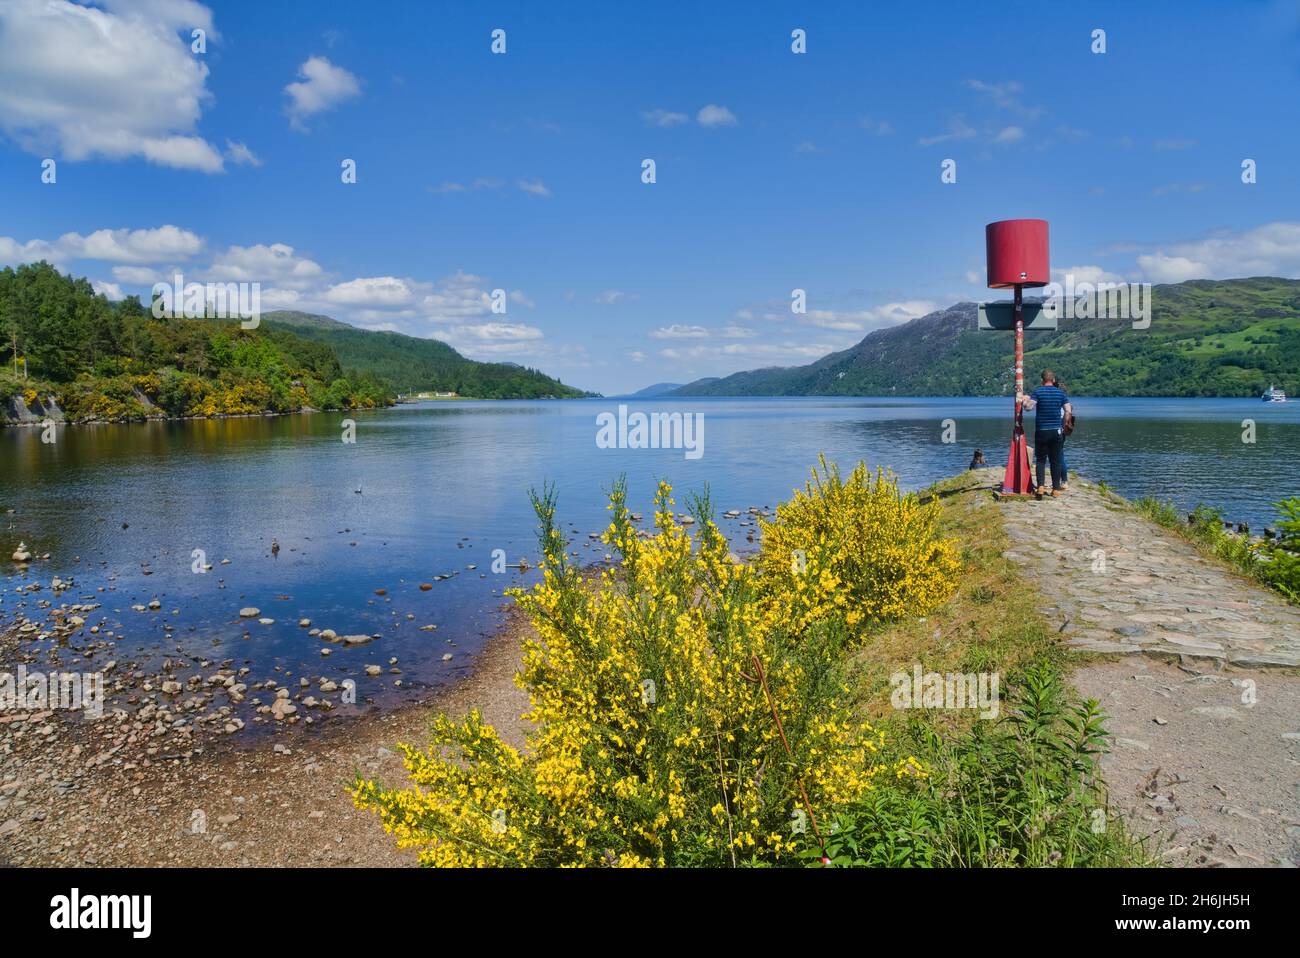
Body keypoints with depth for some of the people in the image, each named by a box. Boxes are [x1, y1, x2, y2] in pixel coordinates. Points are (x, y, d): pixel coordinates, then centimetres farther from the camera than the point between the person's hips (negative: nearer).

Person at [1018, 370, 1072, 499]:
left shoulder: (1037, 392, -5)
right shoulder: (1061, 393, 2)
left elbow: (1029, 407, -18)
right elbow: (1068, 411, -3)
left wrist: (1023, 400, 1)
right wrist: (1063, 425, 11)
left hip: (1041, 431, -1)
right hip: (1056, 430, 2)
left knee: (1040, 460, 5)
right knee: (1056, 460, 8)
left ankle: (1040, 486, -10)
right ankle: (1056, 488, 9)